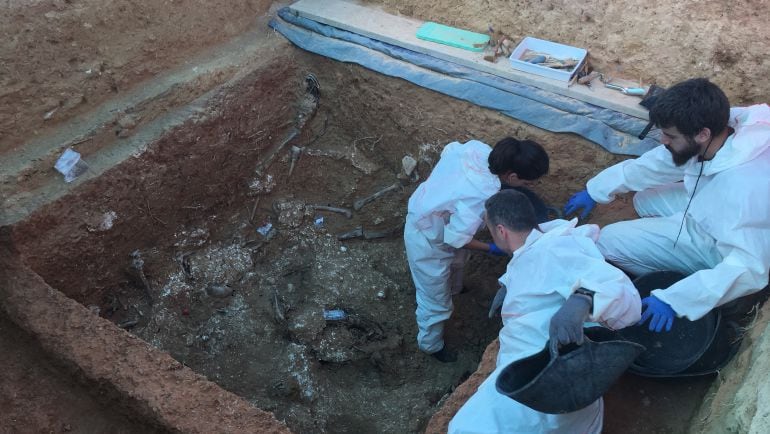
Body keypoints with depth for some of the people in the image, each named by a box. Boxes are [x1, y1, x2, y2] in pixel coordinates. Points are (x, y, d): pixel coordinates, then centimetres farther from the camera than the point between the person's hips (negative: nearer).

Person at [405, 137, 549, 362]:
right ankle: (431, 345, 45)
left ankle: (452, 286, 74)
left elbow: (448, 150, 0)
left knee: (455, 264, 39)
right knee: (436, 301, 17)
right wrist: (491, 249, -13)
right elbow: (456, 239, -29)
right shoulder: (481, 198, -43)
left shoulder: (478, 147, -23)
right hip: (428, 241, -8)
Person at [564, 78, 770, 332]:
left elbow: (749, 268, -39)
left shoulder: (745, 185, -41)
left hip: (722, 249, -8)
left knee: (609, 241, -11)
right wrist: (595, 191, 6)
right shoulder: (719, 131, -16)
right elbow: (652, 165, -2)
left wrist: (674, 299, -38)